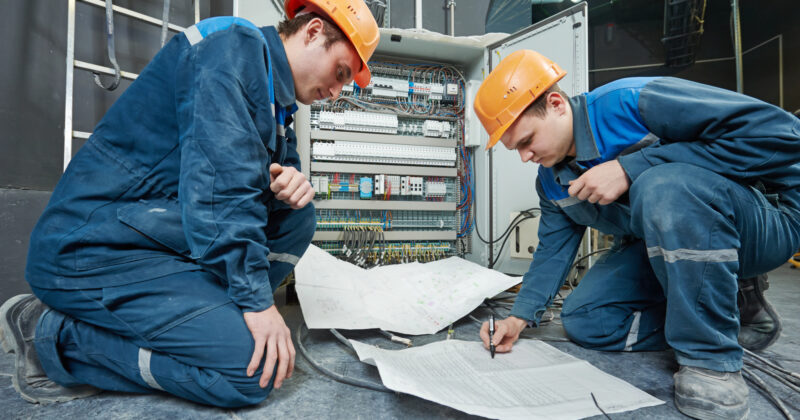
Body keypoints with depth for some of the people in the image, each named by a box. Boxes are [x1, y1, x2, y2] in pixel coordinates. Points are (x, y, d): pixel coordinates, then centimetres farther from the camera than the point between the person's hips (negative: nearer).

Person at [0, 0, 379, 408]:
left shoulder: (275, 97, 15)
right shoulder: (235, 46, -14)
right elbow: (219, 179, -25)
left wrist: (292, 184, -8)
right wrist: (256, 298, -23)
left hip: (157, 232, 9)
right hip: (96, 251, -9)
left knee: (296, 218, 3)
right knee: (253, 369, -17)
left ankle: (214, 315, 1)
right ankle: (55, 335, -4)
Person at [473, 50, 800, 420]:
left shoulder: (634, 102, -24)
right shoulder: (551, 182, 0)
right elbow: (554, 248, 5)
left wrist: (631, 168, -33)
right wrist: (520, 316, -7)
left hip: (762, 225, -6)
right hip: (654, 251, 7)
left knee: (663, 185, -37)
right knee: (582, 322, -7)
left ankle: (711, 360, -20)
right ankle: (735, 314, 7)